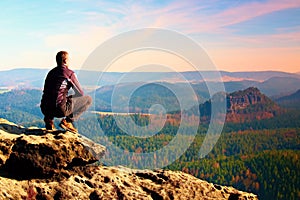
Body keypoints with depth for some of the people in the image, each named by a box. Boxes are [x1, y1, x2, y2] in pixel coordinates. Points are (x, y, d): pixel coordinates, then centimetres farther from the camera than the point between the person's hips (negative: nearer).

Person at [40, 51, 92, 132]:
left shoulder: (51, 72, 18)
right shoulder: (69, 73, 0)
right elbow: (80, 93, 6)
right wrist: (69, 97, 26)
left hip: (45, 109, 7)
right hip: (59, 110, -7)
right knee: (88, 99, 6)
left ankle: (49, 119, 15)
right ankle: (67, 121, -3)